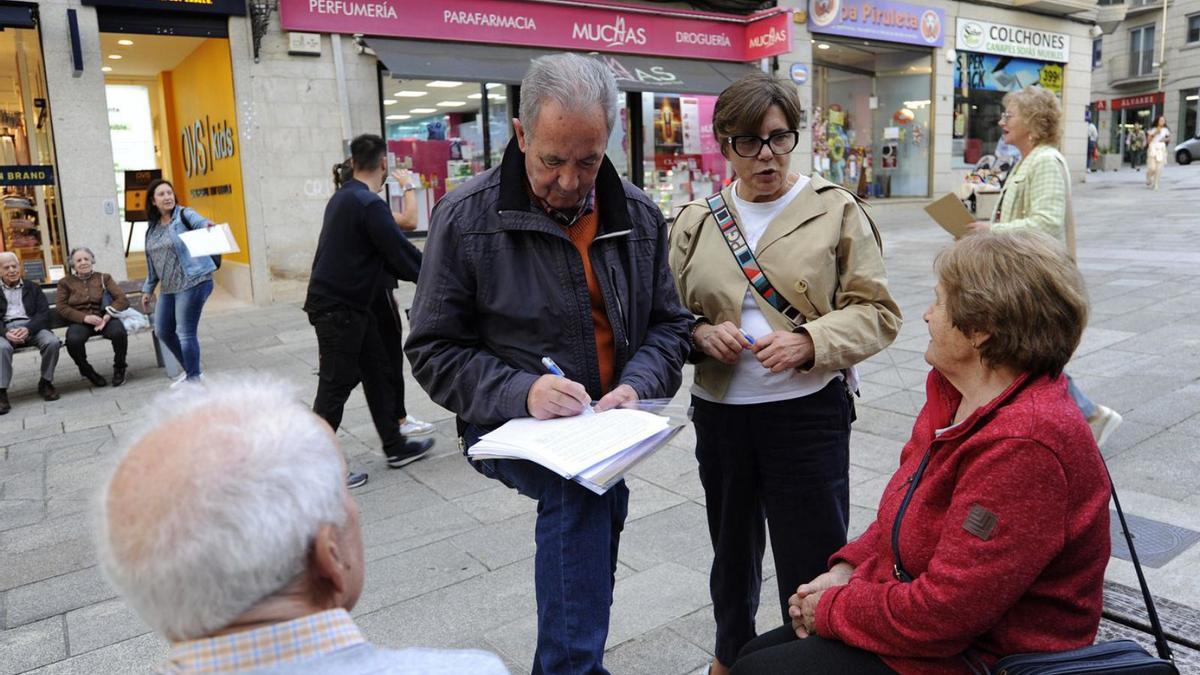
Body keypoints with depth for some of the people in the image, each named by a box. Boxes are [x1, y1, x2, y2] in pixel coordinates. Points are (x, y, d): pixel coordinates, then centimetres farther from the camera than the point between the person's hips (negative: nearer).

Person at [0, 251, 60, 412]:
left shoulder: (32, 288, 19)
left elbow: (44, 313, 6)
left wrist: (28, 328, -14)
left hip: (32, 326, 1)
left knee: (52, 342, -30)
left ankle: (45, 383, -12)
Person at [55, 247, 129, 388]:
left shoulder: (103, 278, 14)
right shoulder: (65, 282, 13)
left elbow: (122, 299, 2)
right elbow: (61, 307, 2)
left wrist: (108, 316, -17)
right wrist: (85, 317, -16)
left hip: (103, 319, 0)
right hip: (80, 322, 0)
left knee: (118, 331, -35)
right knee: (73, 339, -35)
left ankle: (119, 369, -7)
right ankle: (87, 371, -4)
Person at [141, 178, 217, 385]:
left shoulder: (184, 215, -7)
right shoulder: (153, 228, 13)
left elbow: (198, 221, -31)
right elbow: (152, 262, 21)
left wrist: (207, 224, -54)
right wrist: (148, 289, 23)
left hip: (193, 283, -8)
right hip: (168, 288, 8)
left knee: (186, 333, -6)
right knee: (162, 331, 15)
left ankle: (194, 379, 8)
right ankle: (191, 371, 31)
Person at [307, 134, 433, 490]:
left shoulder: (343, 197, 13)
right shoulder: (369, 204, -18)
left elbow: (381, 253, 17)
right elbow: (400, 252, -16)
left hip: (351, 304, 10)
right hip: (338, 308, -10)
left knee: (379, 373, 15)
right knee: (336, 385, -1)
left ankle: (395, 447, 25)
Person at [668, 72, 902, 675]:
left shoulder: (835, 211, -2)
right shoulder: (695, 221, 6)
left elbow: (876, 311, -5)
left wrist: (808, 341, -21)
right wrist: (701, 333, -11)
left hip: (808, 411, -3)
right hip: (719, 413, 4)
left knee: (813, 561, 4)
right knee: (732, 550, 22)